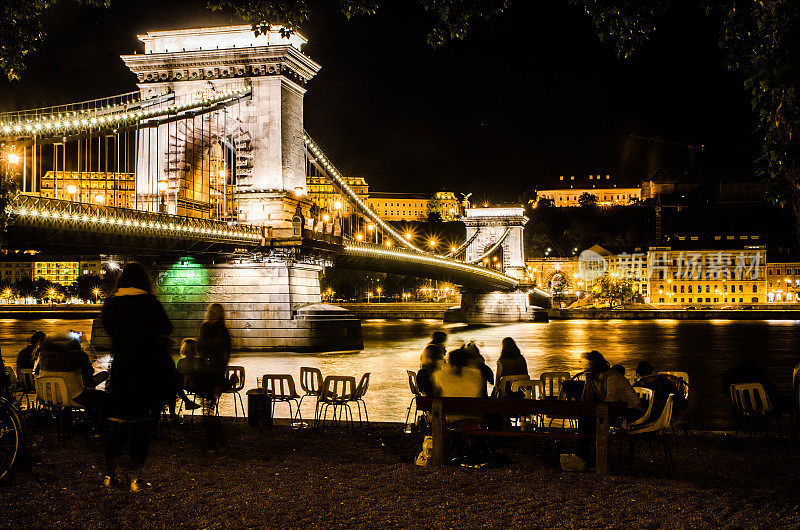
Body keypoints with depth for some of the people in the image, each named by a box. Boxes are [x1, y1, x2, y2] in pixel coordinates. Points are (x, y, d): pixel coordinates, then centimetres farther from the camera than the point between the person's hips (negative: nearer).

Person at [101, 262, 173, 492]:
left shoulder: (110, 303, 0)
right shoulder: (150, 303, -9)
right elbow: (166, 329, 1)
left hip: (119, 368, 3)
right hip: (147, 369, -3)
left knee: (119, 423, 14)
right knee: (141, 424, 2)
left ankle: (110, 473, 21)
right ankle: (136, 477, 2)